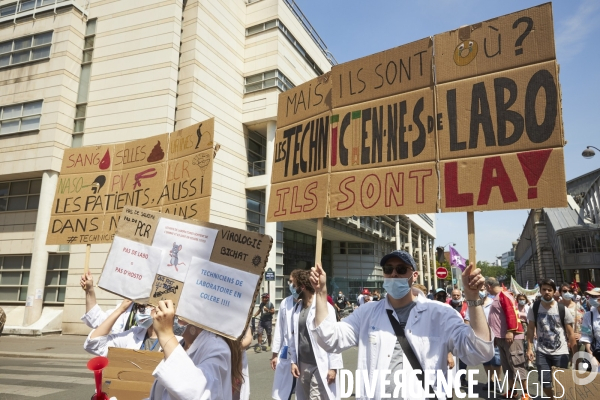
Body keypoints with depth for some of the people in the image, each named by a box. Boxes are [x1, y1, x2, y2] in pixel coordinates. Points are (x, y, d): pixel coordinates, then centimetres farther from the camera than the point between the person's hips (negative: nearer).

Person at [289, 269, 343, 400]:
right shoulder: (297, 308, 7)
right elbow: (294, 337, 11)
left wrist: (333, 366, -14)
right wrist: (293, 361, 6)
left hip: (320, 366, -6)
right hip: (303, 365, 6)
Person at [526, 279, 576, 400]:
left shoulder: (562, 309, -8)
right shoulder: (534, 308, -4)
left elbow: (570, 333, -3)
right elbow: (531, 329, 2)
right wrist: (530, 347, -3)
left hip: (561, 353, -1)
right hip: (542, 352, 1)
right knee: (545, 382, 3)